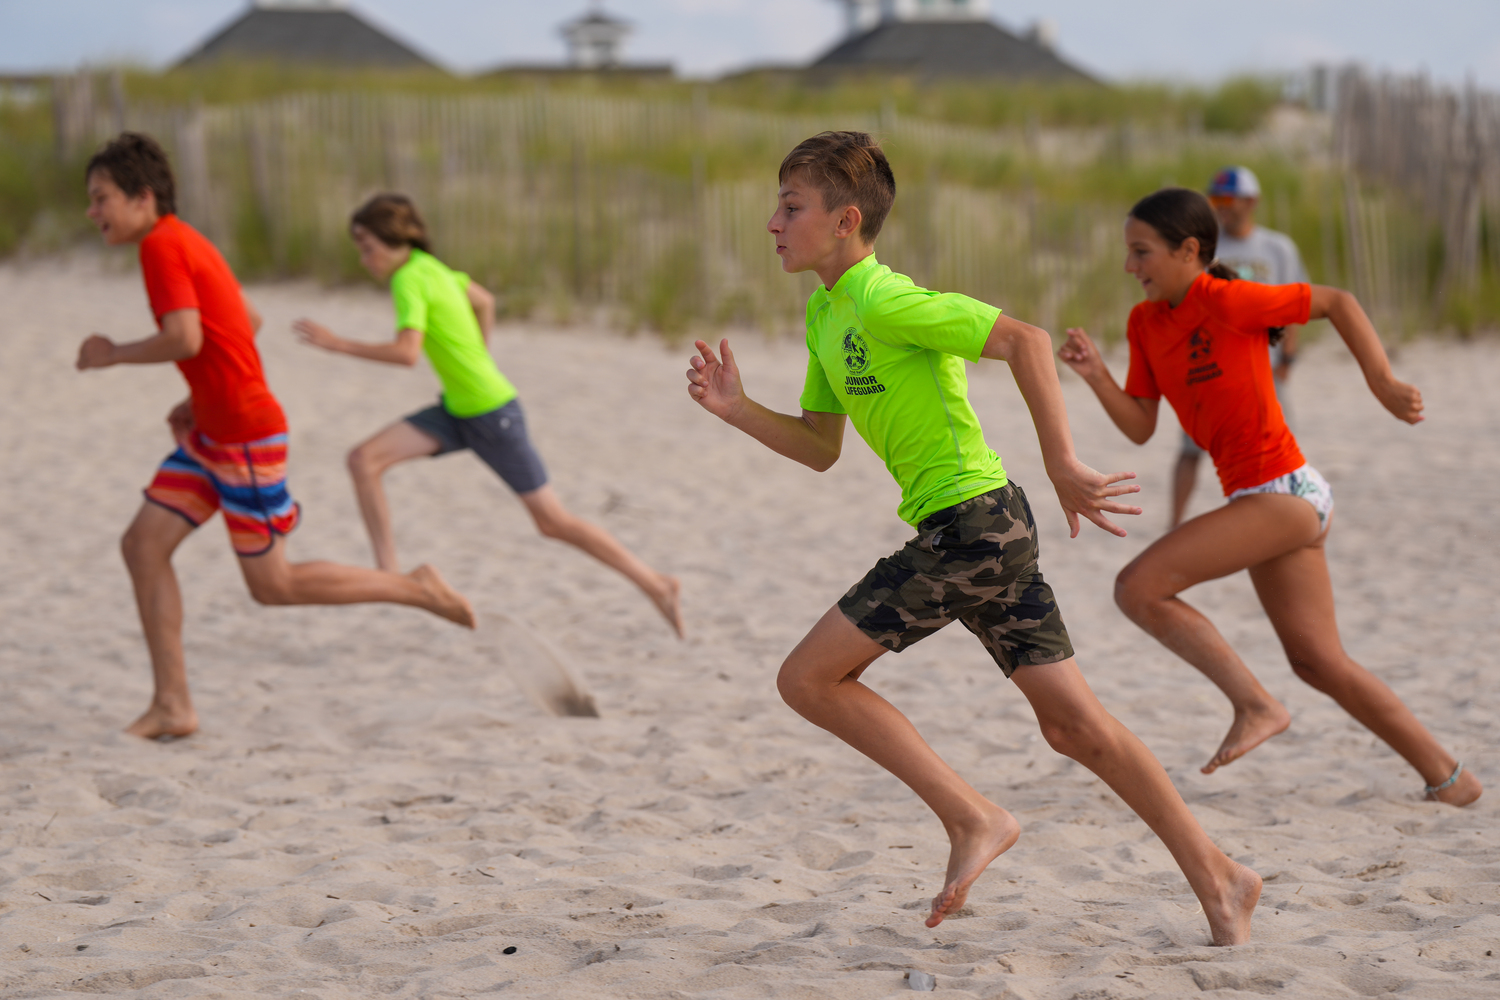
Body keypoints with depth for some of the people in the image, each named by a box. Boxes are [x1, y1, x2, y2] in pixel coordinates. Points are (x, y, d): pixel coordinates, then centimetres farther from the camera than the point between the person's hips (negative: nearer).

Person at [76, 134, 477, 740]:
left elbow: (185, 339, -29)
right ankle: (172, 707, 4)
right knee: (143, 545, 4)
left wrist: (113, 354, -12)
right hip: (212, 433, 10)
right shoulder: (185, 244, 13)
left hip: (248, 436, -10)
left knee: (272, 585, -1)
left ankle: (415, 589, 11)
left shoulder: (161, 246, -16)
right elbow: (250, 321, 22)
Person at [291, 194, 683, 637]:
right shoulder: (428, 266, 5)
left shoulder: (409, 281, -20)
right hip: (457, 411, 9)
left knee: (554, 522, -1)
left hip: (493, 415, -9)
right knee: (364, 459, -6)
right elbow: (485, 301, 21)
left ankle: (656, 585, 11)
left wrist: (339, 344, -28)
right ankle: (388, 575, -5)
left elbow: (406, 353, -34)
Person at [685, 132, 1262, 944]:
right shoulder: (824, 313, 15)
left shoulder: (884, 302, -14)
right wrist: (736, 410, 5)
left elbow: (1024, 339, -21)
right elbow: (821, 449, 19)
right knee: (1075, 726, 10)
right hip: (986, 528, 10)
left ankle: (973, 820, -4)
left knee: (809, 678, -6)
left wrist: (1062, 466, -21)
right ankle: (1216, 877, 14)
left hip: (968, 523, -10)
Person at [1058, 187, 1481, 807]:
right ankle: (1447, 779, 23)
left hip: (1283, 493, -9)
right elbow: (1140, 428, 7)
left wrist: (1382, 384, -9)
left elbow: (1336, 302, -3)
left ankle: (1256, 706, -9)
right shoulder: (1146, 324, 8)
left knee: (1138, 587, -16)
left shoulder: (1229, 301, -14)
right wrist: (1095, 375, -8)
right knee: (1320, 664, 14)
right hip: (1259, 499, 9)